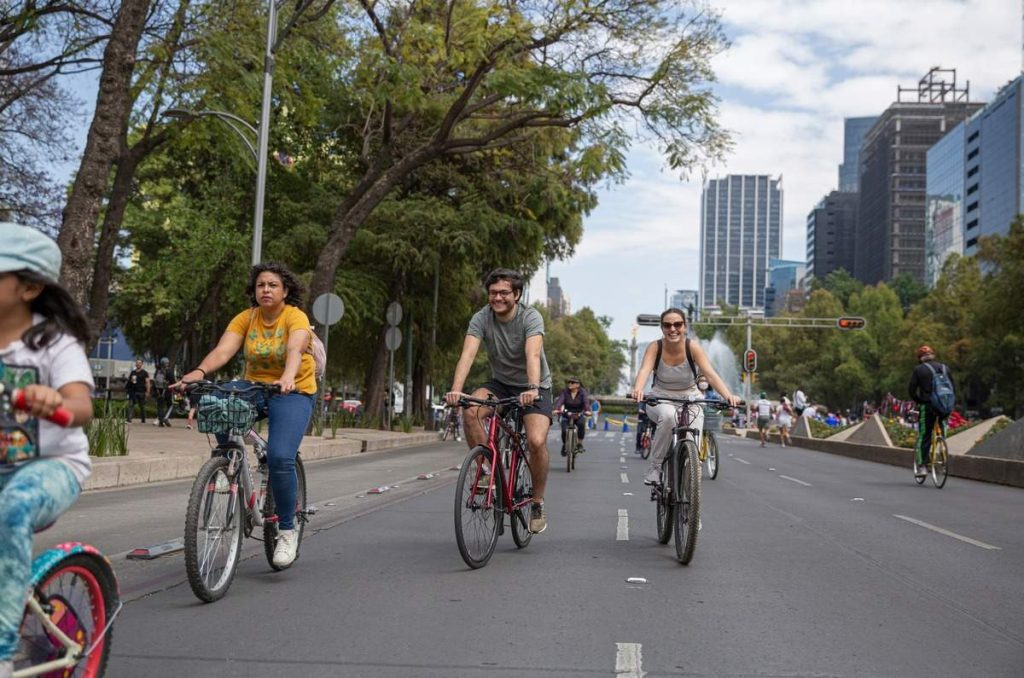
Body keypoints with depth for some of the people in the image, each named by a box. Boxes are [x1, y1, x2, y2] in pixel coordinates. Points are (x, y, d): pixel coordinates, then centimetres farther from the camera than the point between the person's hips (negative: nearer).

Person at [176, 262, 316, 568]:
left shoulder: (296, 317, -12)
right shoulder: (245, 318, -1)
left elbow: (295, 350, -31)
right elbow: (223, 350, -16)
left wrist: (287, 377, -52)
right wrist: (199, 371, -36)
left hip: (293, 393, -4)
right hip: (254, 389, 4)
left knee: (280, 457, -23)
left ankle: (287, 530, -3)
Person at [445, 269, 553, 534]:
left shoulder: (531, 317, -20)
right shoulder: (481, 318, -13)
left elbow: (533, 355, -37)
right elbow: (468, 354, -27)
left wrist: (532, 388, -55)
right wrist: (456, 390, -43)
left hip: (534, 387, -3)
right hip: (500, 383, 3)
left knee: (536, 441, -25)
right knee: (470, 410, -28)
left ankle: (538, 503, -2)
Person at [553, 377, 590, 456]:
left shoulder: (582, 392, -9)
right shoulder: (565, 392, -7)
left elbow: (586, 401, -26)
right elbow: (560, 400, -22)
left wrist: (587, 410, -46)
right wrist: (556, 409, -43)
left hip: (579, 415, -1)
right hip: (567, 415, 1)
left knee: (581, 423, -33)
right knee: (564, 430, -20)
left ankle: (580, 444, -14)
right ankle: (564, 445, 13)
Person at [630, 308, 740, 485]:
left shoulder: (693, 347, -16)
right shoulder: (655, 347, -15)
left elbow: (711, 374, -26)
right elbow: (644, 370, -31)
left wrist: (728, 395, -44)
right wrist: (638, 390, -53)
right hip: (660, 399, -1)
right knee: (668, 416, -36)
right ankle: (655, 467, -20)